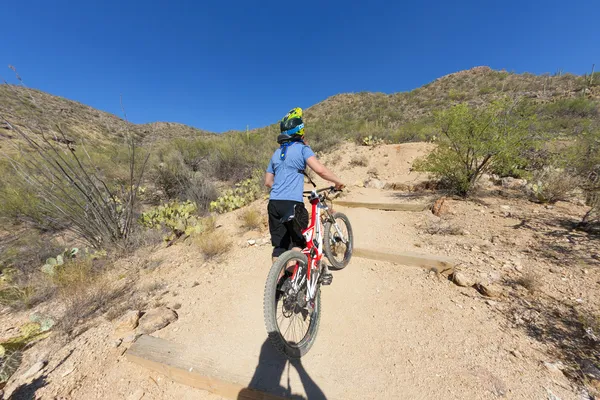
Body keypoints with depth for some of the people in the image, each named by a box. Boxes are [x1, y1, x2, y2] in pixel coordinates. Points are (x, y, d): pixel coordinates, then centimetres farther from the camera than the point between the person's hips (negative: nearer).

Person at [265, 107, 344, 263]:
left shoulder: (277, 152, 19)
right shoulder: (302, 148, -1)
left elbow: (268, 182, 21)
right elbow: (320, 170, -16)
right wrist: (338, 181, 0)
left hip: (274, 203, 6)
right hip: (292, 203, -6)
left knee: (279, 245, 13)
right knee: (297, 242, 12)